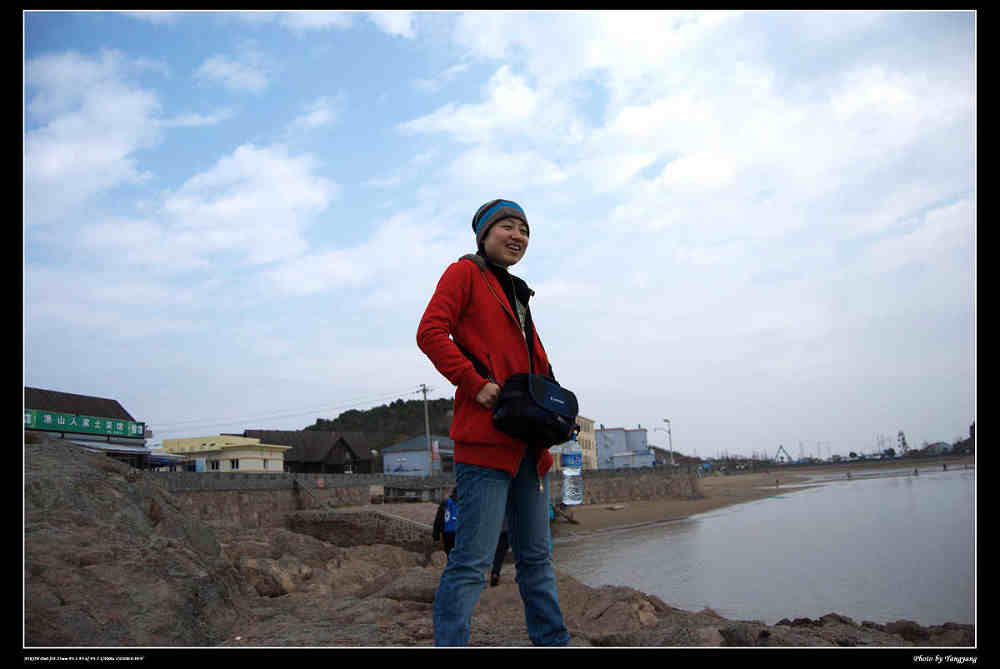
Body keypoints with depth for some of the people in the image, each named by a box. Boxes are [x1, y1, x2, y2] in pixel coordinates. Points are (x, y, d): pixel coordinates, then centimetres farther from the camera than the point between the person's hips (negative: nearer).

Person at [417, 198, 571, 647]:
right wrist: (476, 384, -18)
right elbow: (431, 332, -12)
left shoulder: (516, 292, 24)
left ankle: (553, 643, 26)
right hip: (486, 436, -9)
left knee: (536, 557, 16)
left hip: (528, 442, 9)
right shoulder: (465, 272, 2)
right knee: (473, 560, -10)